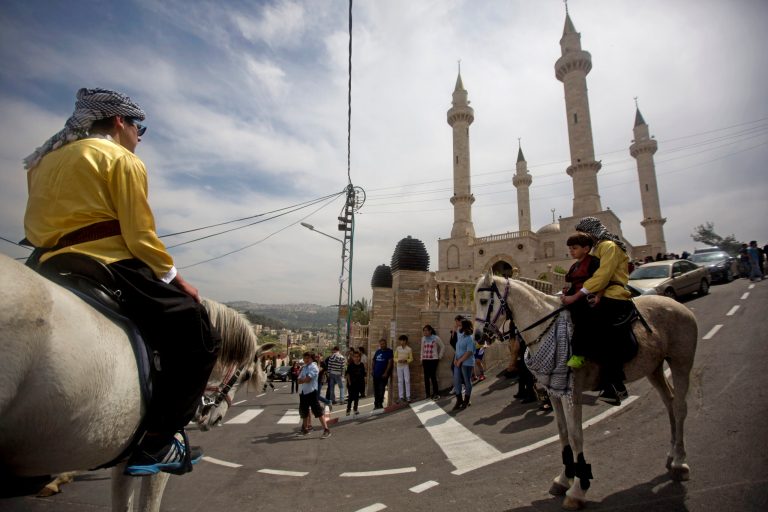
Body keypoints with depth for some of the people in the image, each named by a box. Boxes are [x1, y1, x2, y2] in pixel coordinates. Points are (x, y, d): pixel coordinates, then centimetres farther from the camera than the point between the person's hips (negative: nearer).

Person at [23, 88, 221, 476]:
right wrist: (175, 280, -1)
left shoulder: (46, 159, 23)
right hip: (109, 265, -9)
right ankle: (155, 443, -9)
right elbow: (140, 236, -11)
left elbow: (37, 226, 23)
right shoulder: (123, 160, -2)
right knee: (199, 338, -7)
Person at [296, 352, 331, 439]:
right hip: (303, 392, 8)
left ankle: (326, 430, -9)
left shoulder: (314, 367, -11)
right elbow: (299, 380, 12)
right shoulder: (304, 367, 15)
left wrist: (301, 380, -3)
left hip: (311, 392, -8)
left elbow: (307, 379, -19)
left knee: (318, 411, -10)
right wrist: (304, 379, -7)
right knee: (304, 411, 18)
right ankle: (305, 429, 34)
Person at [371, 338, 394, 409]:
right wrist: (373, 370, 8)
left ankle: (380, 404, 4)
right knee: (376, 390, 11)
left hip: (383, 374, -5)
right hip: (376, 374, 5)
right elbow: (374, 361, 19)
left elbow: (390, 362, -10)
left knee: (381, 390, -5)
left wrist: (386, 372, -15)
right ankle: (376, 404, 21)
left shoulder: (389, 351, -4)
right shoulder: (377, 352, 13)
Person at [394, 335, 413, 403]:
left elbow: (411, 358, 2)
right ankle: (401, 397, 7)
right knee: (400, 381, 4)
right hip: (399, 366, 2)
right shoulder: (397, 348, 3)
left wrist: (406, 360, -16)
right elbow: (395, 357, 7)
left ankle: (408, 397, 1)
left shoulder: (409, 349, -3)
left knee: (407, 381, -3)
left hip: (406, 366, -2)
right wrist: (398, 360, -13)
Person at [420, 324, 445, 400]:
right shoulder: (423, 338, 9)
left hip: (433, 359, -5)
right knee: (426, 377, 5)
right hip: (425, 360, 5)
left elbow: (443, 347, 2)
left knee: (433, 376, -8)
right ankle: (427, 393, 13)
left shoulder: (436, 338, -5)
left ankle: (435, 394, 1)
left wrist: (439, 356, 2)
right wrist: (421, 359, 13)